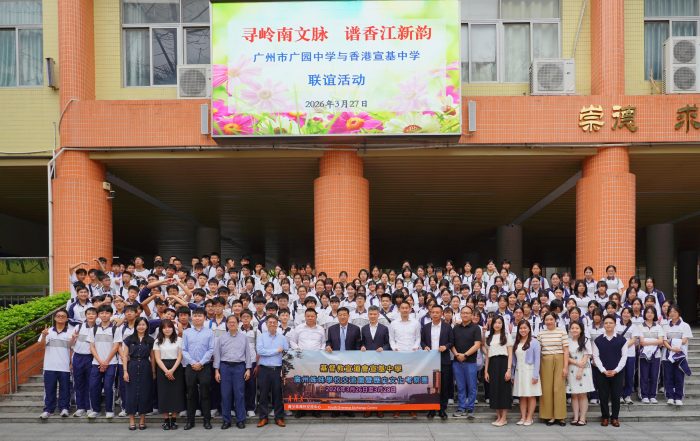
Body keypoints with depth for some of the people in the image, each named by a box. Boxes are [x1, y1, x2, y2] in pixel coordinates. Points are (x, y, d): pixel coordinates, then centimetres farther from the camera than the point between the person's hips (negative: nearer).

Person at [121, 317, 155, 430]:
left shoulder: (150, 340, 5)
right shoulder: (129, 339, 3)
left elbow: (152, 358, 6)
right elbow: (125, 356, 2)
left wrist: (153, 372, 2)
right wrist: (125, 371, -6)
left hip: (145, 368, 1)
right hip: (132, 367, -1)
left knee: (144, 393, 3)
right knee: (131, 393, 0)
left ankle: (142, 420, 13)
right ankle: (131, 420, 7)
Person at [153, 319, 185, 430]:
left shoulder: (178, 340, 4)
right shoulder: (158, 341, 6)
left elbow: (180, 356, -1)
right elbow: (157, 358, 0)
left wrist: (172, 370, -14)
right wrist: (166, 371, -13)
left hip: (176, 368, 0)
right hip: (162, 369, 1)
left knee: (176, 393, -1)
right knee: (164, 393, 0)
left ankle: (174, 420, 6)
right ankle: (166, 420, 6)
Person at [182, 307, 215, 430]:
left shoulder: (209, 332, 0)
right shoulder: (186, 332, 5)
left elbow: (211, 350, -4)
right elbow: (184, 350, 2)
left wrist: (200, 363, -11)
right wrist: (193, 363, -9)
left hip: (205, 367, -1)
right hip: (190, 367, 1)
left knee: (205, 394, 3)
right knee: (191, 394, 7)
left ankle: (207, 420, 10)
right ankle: (190, 420, 15)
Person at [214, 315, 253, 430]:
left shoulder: (243, 337, 8)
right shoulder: (221, 338, 8)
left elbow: (248, 353, 6)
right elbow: (217, 354, 7)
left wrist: (248, 369, 0)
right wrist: (216, 370, 1)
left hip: (239, 366, 0)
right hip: (225, 366, 1)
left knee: (239, 394, 0)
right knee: (225, 394, 2)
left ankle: (240, 420, 7)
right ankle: (226, 420, 10)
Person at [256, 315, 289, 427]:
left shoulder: (282, 338, 6)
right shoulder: (262, 337, 3)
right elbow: (259, 351, -13)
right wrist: (276, 351, -10)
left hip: (278, 369, 1)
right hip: (264, 369, 0)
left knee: (278, 394, 4)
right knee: (263, 394, 4)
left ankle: (279, 418, 13)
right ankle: (263, 417, 14)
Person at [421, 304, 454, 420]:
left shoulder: (447, 327, 4)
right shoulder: (426, 327, 10)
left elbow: (452, 342, 5)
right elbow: (422, 341, 13)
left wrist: (446, 346, -14)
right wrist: (425, 347, -7)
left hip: (443, 361, -1)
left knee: (444, 386, 1)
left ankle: (442, 409, 9)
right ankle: (431, 409, 11)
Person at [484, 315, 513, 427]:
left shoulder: (506, 336, 3)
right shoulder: (489, 338, 15)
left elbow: (510, 355, -2)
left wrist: (508, 370, -12)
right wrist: (486, 371, 7)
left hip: (503, 363, -4)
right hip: (492, 364, 4)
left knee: (504, 389, -4)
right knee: (494, 390, 3)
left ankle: (504, 418, 2)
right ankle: (498, 417, 11)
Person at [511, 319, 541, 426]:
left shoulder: (534, 342, -4)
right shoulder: (516, 343, 12)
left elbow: (537, 359, -8)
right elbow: (514, 360, 12)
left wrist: (535, 375, -13)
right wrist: (513, 374, 7)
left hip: (530, 372, -5)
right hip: (519, 372, 5)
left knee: (531, 396, -1)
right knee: (522, 396, 6)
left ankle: (529, 418, 4)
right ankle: (523, 418, 9)